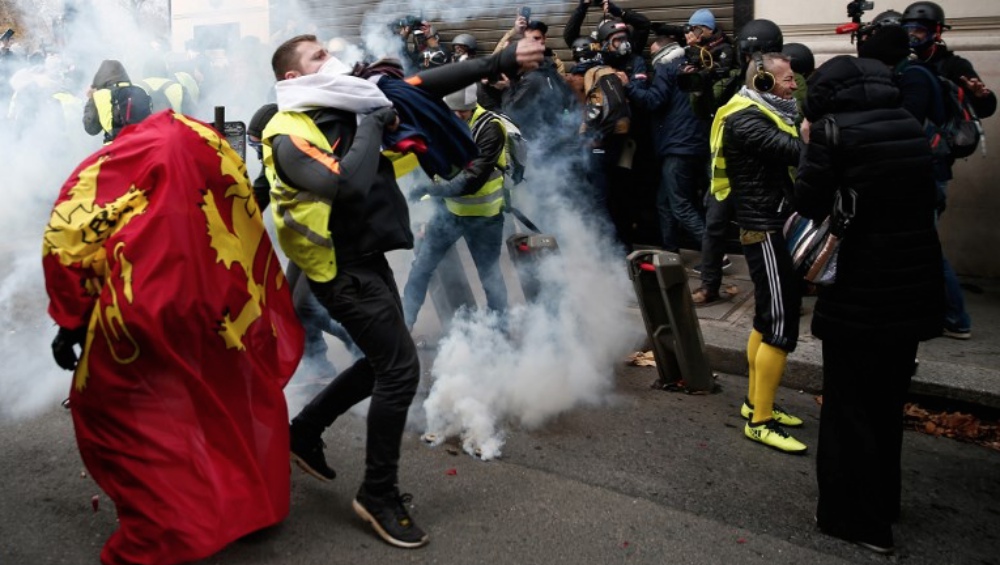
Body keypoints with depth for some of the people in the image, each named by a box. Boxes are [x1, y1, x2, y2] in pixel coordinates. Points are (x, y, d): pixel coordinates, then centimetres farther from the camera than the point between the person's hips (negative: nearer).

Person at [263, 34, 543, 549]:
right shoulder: (290, 136, -18)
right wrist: (373, 124, -22)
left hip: (368, 257, 9)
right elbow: (349, 184, -37)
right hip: (343, 269, -9)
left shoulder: (347, 103, 5)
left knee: (384, 361, 18)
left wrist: (501, 61, -1)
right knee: (400, 368, -8)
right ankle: (379, 495, 8)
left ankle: (304, 431, 35)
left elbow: (427, 84, 3)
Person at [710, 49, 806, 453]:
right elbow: (798, 151, -27)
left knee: (768, 318, 16)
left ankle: (756, 403, 27)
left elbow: (793, 149, 7)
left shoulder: (764, 115, 18)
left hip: (775, 225, 11)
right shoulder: (746, 119, -15)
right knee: (780, 325, -9)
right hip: (766, 229, -11)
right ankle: (760, 422, -1)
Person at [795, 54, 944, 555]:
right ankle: (882, 504, 35)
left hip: (860, 291, -7)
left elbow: (808, 204, -11)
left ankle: (858, 519, 16)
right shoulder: (910, 126, 8)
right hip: (913, 287, 7)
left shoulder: (834, 128, -11)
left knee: (849, 407, 7)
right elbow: (915, 201, 16)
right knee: (886, 403, 21)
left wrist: (811, 147, 2)